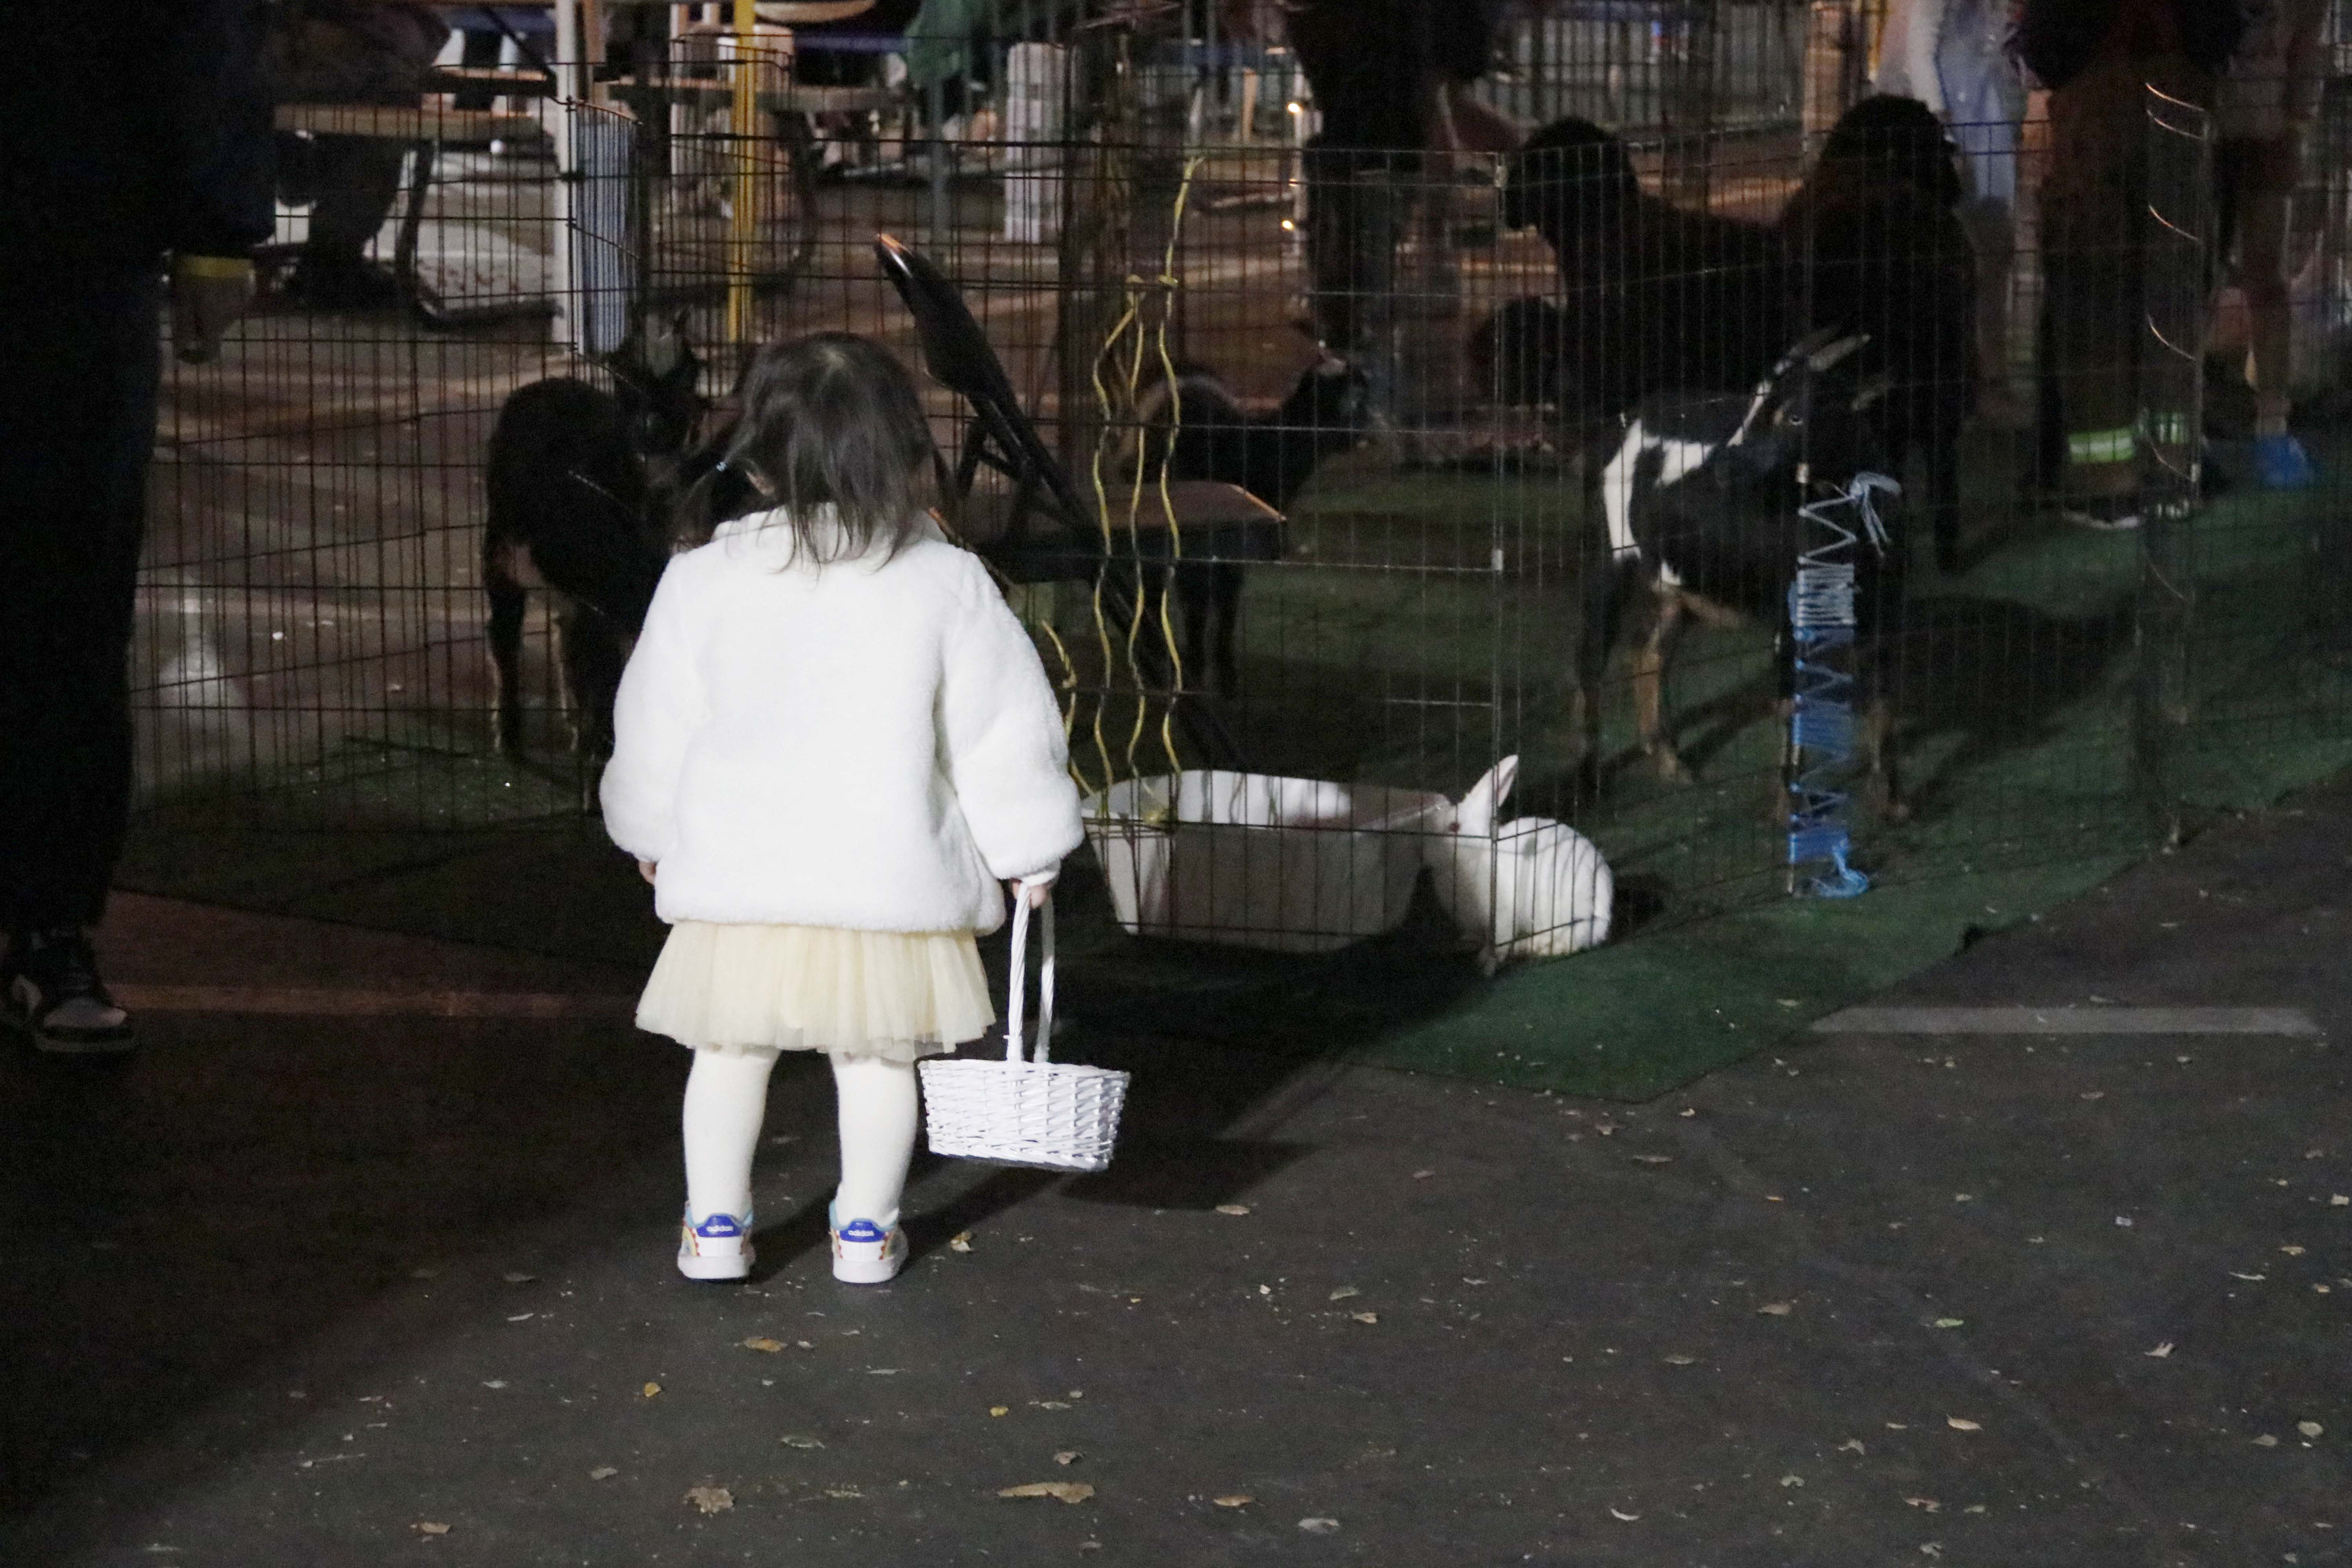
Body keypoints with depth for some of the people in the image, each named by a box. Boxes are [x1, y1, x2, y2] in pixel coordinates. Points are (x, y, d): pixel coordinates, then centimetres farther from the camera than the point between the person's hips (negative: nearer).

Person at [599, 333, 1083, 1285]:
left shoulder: (704, 580, -3)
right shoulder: (945, 583, -4)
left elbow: (654, 725, 7)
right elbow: (1002, 727, 1)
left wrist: (651, 832, 24)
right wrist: (1025, 848, 14)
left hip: (739, 873, 1)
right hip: (889, 872, -1)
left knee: (729, 1047, 13)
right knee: (878, 1056, 11)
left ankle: (714, 1228, 18)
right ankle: (865, 1232, 17)